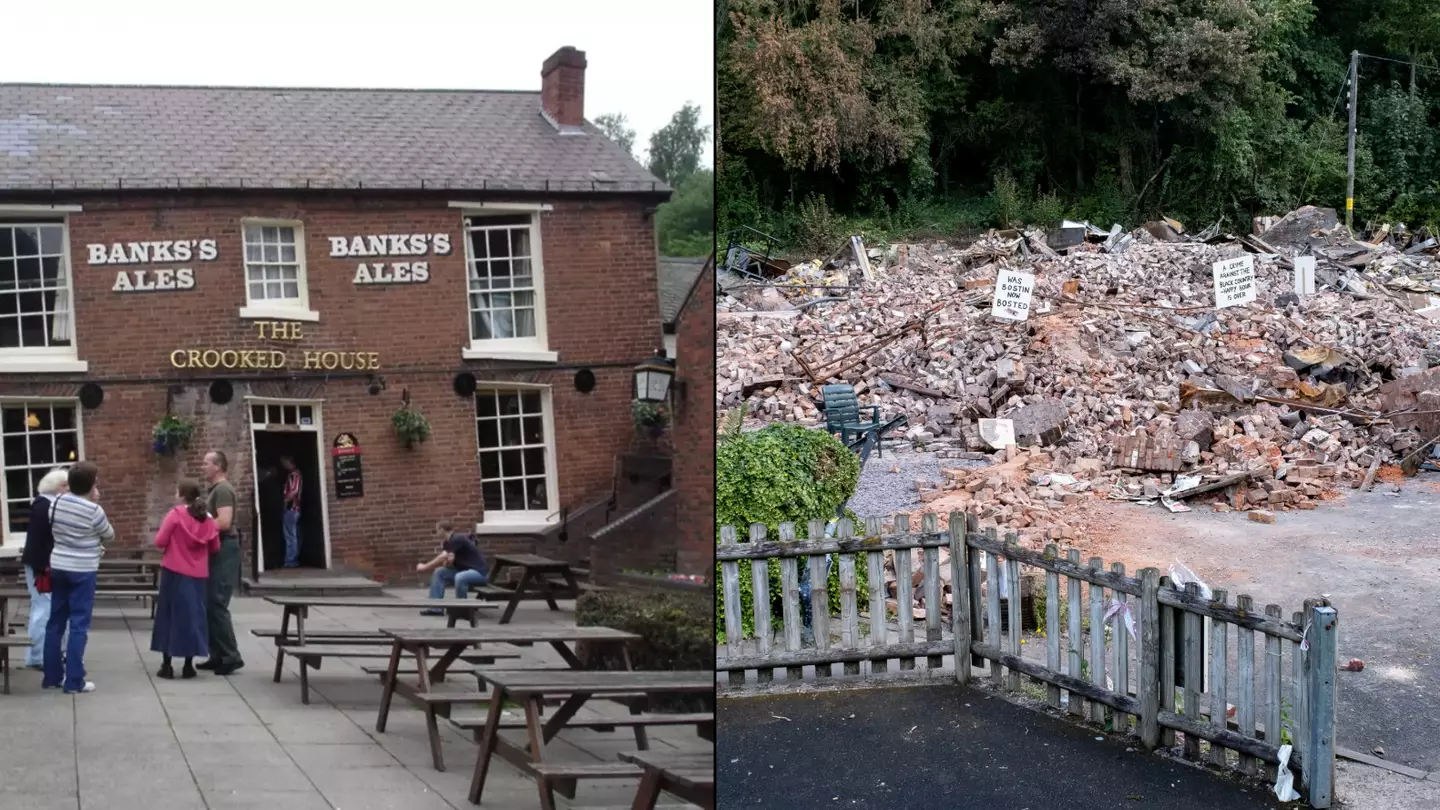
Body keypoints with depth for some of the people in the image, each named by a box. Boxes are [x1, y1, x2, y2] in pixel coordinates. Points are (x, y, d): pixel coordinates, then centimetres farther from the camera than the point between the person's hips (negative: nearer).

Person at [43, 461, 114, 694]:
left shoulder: (57, 502, 0)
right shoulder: (94, 510, -16)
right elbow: (109, 536, 0)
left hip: (58, 567, 6)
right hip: (82, 571, -6)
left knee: (55, 622, 12)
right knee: (78, 625, -1)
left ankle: (51, 677, 18)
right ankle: (74, 681, -1)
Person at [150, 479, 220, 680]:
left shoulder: (176, 514, -9)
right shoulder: (207, 518, 4)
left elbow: (159, 542, -10)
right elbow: (215, 548, 9)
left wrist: (172, 543, 9)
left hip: (175, 572, -3)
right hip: (197, 575, 4)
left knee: (170, 614, 5)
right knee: (193, 614, 9)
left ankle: (167, 665, 6)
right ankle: (188, 665, 9)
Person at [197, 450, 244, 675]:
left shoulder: (223, 489, -14)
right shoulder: (216, 489, 19)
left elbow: (224, 522, -25)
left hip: (224, 550, -11)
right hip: (217, 550, 11)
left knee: (216, 604, -10)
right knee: (209, 604, 11)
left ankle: (231, 656, -7)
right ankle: (218, 655, 16)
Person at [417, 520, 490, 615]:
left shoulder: (457, 539, -20)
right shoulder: (447, 542, 9)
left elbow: (443, 558, -25)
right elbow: (446, 563, 3)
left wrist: (424, 567, -14)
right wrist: (447, 562, -21)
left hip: (480, 572, -10)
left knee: (460, 577, -37)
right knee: (439, 572, 3)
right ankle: (436, 608, 0)